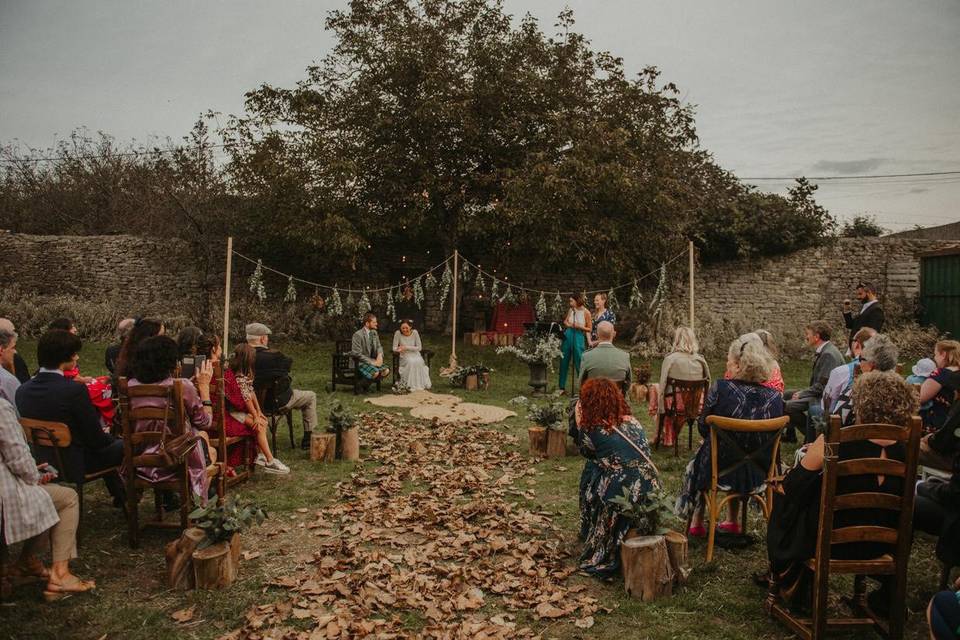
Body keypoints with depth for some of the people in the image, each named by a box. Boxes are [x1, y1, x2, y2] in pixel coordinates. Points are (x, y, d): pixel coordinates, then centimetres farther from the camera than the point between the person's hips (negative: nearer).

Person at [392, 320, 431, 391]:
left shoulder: (415, 332, -6)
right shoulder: (398, 333, -9)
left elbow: (419, 348, -6)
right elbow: (394, 348, -7)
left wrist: (406, 347, -16)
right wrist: (398, 350, -31)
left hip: (415, 355, 1)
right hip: (404, 356, -1)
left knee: (418, 362, -32)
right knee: (411, 362, -34)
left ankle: (420, 384, -20)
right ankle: (410, 385, -25)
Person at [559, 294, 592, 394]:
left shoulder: (586, 312, -7)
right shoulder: (571, 310, 5)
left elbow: (590, 329, -2)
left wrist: (580, 327, -17)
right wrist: (567, 324, -1)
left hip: (579, 337, -5)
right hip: (568, 336, 5)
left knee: (579, 362, -2)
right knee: (564, 361, 7)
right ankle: (562, 387, 17)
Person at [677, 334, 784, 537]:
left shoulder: (720, 388, -23)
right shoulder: (775, 397, -13)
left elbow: (703, 428, -12)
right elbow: (773, 439, 0)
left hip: (722, 470, -3)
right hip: (758, 473, 3)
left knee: (696, 466, 32)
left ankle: (696, 523, 44)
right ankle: (731, 522, 47)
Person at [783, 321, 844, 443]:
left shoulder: (829, 354, -23)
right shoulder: (822, 351, 9)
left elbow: (821, 386, -25)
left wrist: (801, 394, -15)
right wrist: (802, 392, 4)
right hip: (819, 392, 11)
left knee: (787, 406, -23)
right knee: (785, 395, 15)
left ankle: (812, 436, -5)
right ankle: (790, 434, 21)